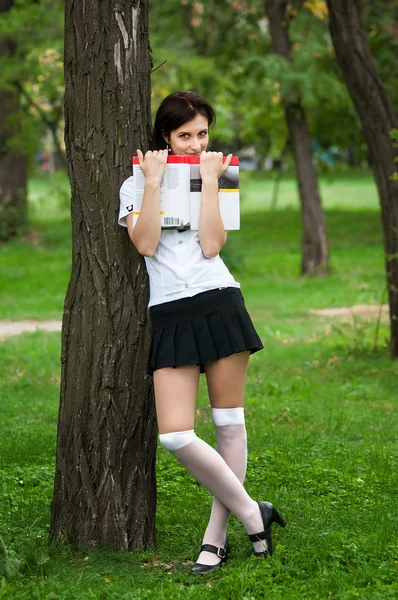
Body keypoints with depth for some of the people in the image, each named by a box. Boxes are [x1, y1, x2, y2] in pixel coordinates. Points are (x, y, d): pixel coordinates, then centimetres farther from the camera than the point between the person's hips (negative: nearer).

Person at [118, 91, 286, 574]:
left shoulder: (215, 180, 13)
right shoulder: (135, 185, 10)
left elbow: (211, 246, -4)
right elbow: (145, 245, -8)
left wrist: (209, 180, -4)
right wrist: (154, 182, -8)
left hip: (220, 303, 1)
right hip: (169, 316, 0)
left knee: (229, 424, 3)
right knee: (174, 435, -10)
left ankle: (216, 537, 13)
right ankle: (251, 512, 6)